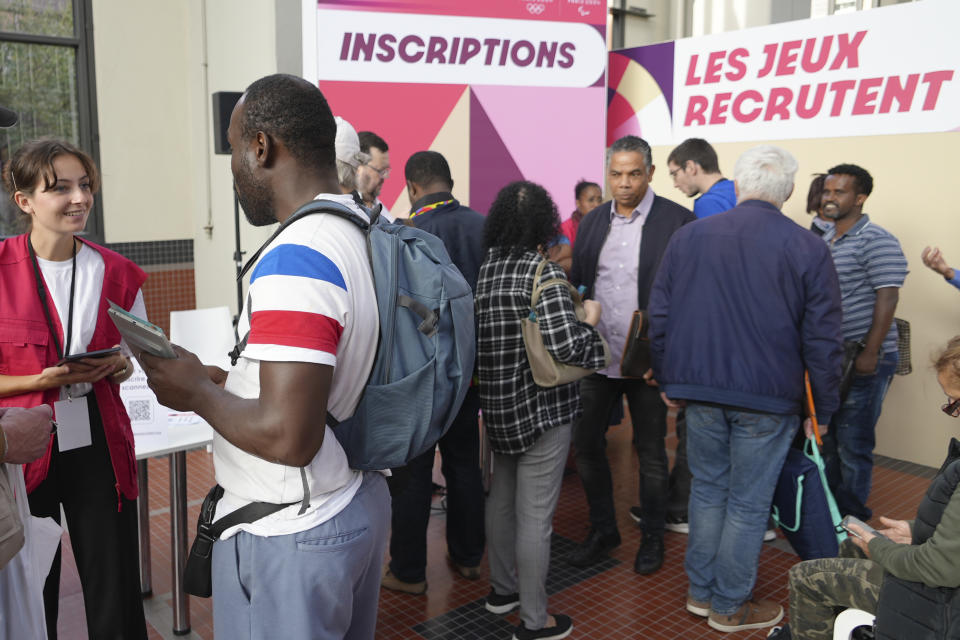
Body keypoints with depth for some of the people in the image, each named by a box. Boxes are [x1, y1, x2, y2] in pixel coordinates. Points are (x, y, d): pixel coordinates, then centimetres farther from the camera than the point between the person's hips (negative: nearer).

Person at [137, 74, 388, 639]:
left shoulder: (293, 260, -25)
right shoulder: (366, 234, 3)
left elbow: (286, 436, -30)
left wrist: (197, 392, -13)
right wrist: (218, 378, 9)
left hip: (290, 537, -9)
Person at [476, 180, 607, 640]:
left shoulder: (486, 267, 3)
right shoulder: (543, 272, -17)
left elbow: (474, 332, 4)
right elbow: (566, 344, -25)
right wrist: (591, 318, -7)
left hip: (497, 406, 7)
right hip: (540, 409, -7)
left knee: (501, 498, 22)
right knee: (535, 515, 3)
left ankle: (502, 588, 39)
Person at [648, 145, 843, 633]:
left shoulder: (688, 237, 1)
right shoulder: (808, 249, -7)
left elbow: (660, 317, 5)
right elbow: (823, 341, -6)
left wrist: (669, 381, 15)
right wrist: (823, 410, 4)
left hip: (699, 390, 3)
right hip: (769, 398, -3)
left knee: (707, 488, 19)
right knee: (748, 503, 9)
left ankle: (700, 592, 29)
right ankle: (729, 607, 24)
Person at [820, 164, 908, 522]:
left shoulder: (876, 241, -10)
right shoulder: (824, 242, 14)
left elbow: (887, 298, -16)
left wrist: (870, 354, -21)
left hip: (863, 361, -8)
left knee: (852, 445, -1)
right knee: (824, 439, 15)